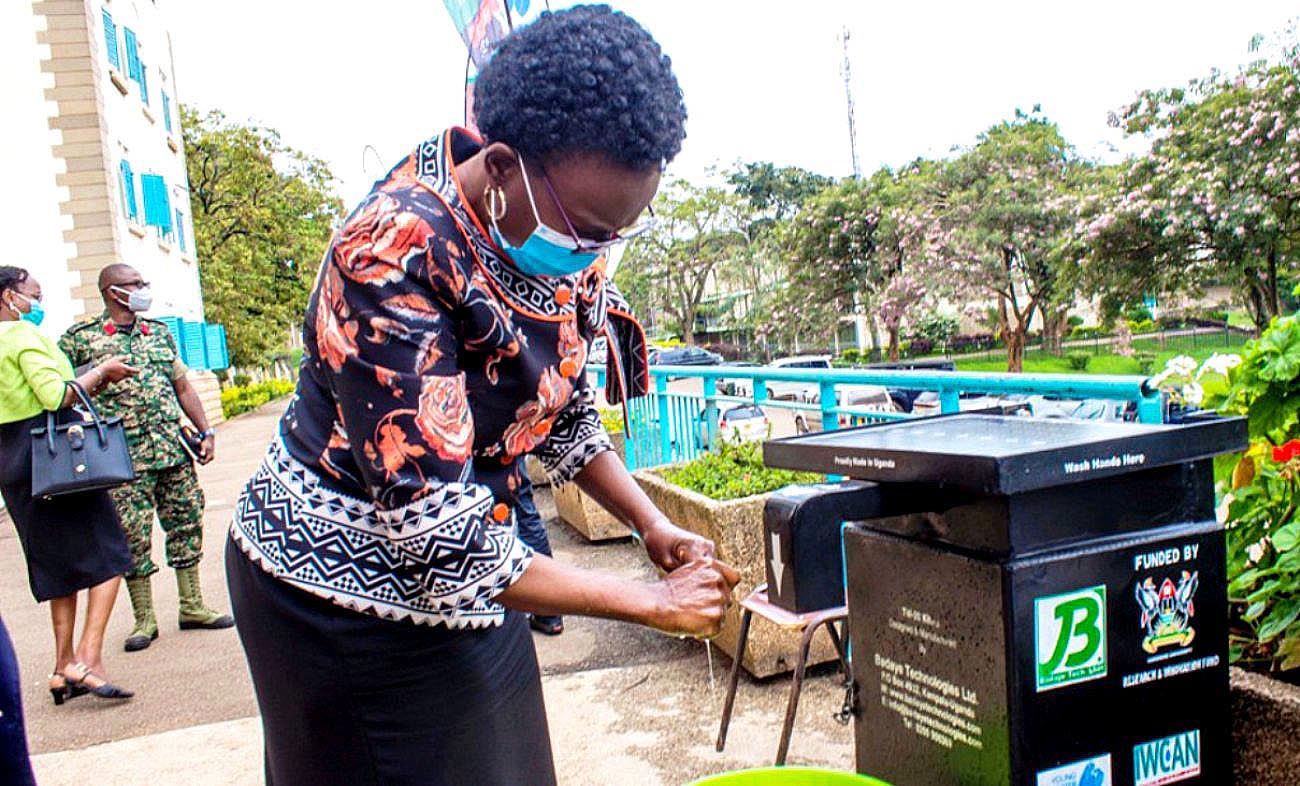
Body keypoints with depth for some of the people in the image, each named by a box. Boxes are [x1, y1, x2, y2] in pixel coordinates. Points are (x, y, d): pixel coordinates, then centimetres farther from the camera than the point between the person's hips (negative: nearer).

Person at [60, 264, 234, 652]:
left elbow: (183, 387, 17)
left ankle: (192, 607, 19)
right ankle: (144, 619, 13)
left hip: (174, 449, 4)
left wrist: (205, 431, 11)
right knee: (133, 537, 0)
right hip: (124, 456, -4)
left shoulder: (159, 333, 13)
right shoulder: (81, 338, -1)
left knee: (186, 525, 7)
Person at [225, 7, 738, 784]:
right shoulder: (393, 258, -31)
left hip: (463, 572, 7)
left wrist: (654, 526, -2)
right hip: (347, 586, -6)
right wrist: (650, 603, -24)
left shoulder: (560, 235, -9)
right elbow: (439, 542, -32)